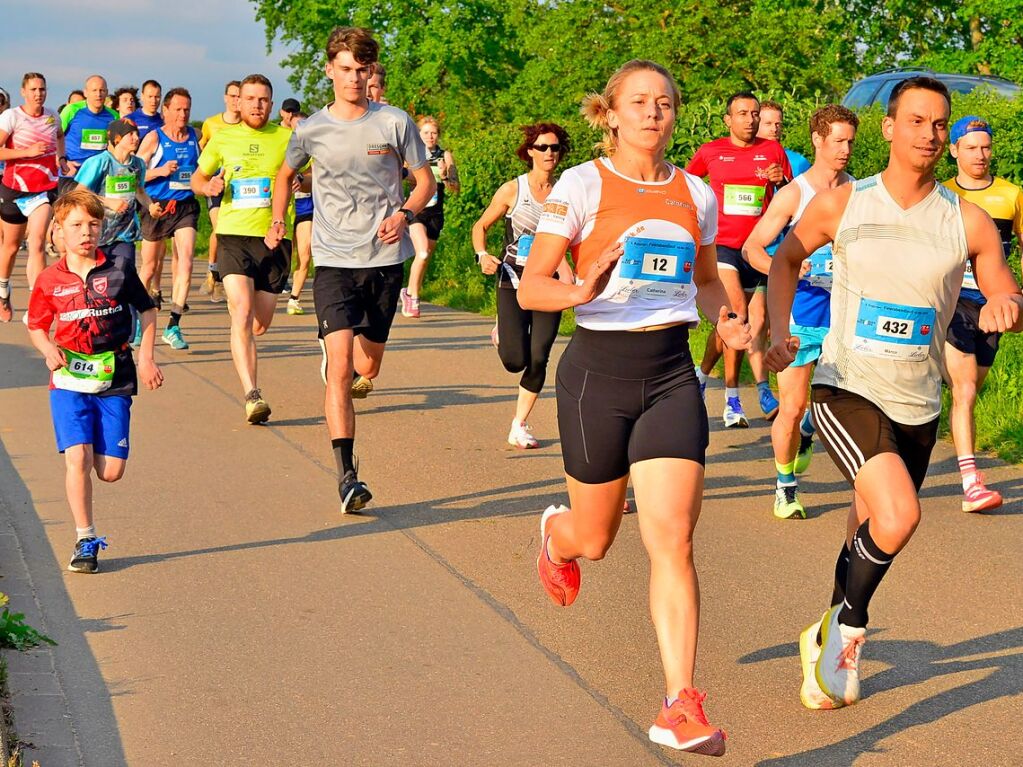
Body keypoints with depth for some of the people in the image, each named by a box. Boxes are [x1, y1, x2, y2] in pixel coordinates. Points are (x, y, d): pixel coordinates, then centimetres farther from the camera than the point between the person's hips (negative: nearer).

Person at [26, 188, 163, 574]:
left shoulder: (119, 269, 0)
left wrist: (146, 356, 4)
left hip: (114, 382, 1)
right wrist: (48, 348, -8)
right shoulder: (50, 280, 1)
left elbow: (147, 310, 12)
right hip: (69, 382, 0)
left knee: (111, 470, -3)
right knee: (78, 459, -14)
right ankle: (85, 540, 0)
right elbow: (37, 326, 12)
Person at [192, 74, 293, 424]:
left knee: (260, 324, 10)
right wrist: (208, 186, -4)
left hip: (274, 238, 1)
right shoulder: (222, 138, 8)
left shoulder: (287, 138, 5)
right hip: (234, 235, -1)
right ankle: (251, 394, -25)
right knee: (241, 311, -20)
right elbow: (197, 177, 20)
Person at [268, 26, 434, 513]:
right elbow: (286, 175, 21)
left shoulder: (395, 123, -2)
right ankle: (347, 477, -18)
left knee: (367, 369, 13)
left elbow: (425, 180, 7)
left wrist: (405, 214, -11)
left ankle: (341, 360, 51)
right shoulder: (311, 130, 0)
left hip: (386, 259, 2)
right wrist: (278, 221, 9)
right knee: (340, 369, -16)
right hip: (334, 261, -1)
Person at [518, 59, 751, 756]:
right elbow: (531, 287, -5)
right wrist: (581, 291, -26)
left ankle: (681, 707, -10)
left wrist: (726, 322, 3)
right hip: (598, 368, -2)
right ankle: (556, 535, 52)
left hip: (671, 373, 2)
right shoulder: (583, 185, -4)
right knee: (595, 539, 13)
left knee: (673, 540, -11)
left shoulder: (696, 194, 7)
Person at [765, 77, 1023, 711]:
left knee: (870, 538, 15)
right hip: (846, 390, -3)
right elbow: (787, 258, 14)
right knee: (899, 514, -25)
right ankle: (850, 623, 0)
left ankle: (828, 643, 39)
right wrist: (778, 332, 1)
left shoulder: (968, 222, -3)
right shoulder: (841, 205, -4)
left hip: (918, 406, 3)